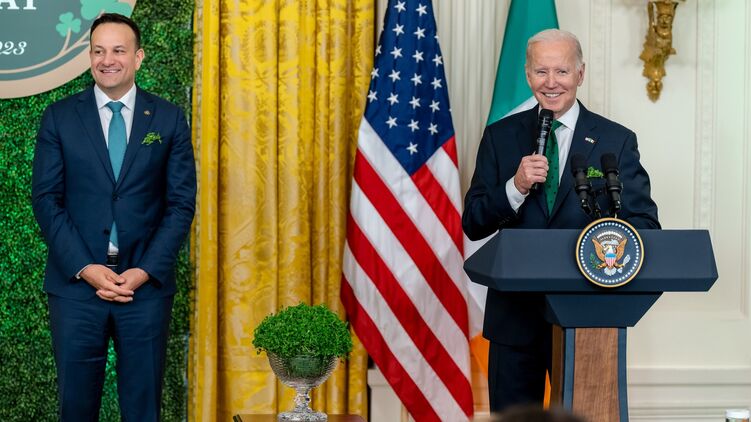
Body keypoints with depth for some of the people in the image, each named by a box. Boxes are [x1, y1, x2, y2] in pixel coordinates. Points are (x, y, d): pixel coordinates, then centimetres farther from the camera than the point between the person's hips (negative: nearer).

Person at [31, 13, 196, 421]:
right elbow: (46, 199, -1)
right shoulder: (59, 117, 3)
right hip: (75, 282, 0)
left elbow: (181, 203, 1)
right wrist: (85, 268, -11)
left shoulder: (169, 119, 4)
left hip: (146, 282, 0)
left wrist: (145, 271, -9)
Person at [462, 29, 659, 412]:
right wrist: (515, 187, -16)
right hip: (514, 312, 1)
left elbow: (645, 224, -1)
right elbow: (472, 224, 2)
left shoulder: (616, 141, 1)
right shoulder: (500, 137, 5)